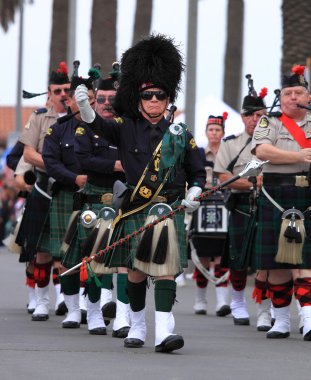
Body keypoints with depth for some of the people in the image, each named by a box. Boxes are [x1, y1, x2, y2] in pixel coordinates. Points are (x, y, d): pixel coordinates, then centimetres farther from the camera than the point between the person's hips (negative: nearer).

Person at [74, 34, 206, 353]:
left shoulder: (181, 135, 7)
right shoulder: (127, 128, 3)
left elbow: (197, 172, 17)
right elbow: (100, 125, -17)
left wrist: (194, 194, -3)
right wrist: (84, 107, -37)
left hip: (169, 209, -1)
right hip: (134, 210, 1)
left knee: (165, 268, -16)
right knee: (135, 273, 10)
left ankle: (164, 331, -23)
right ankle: (137, 327, 29)